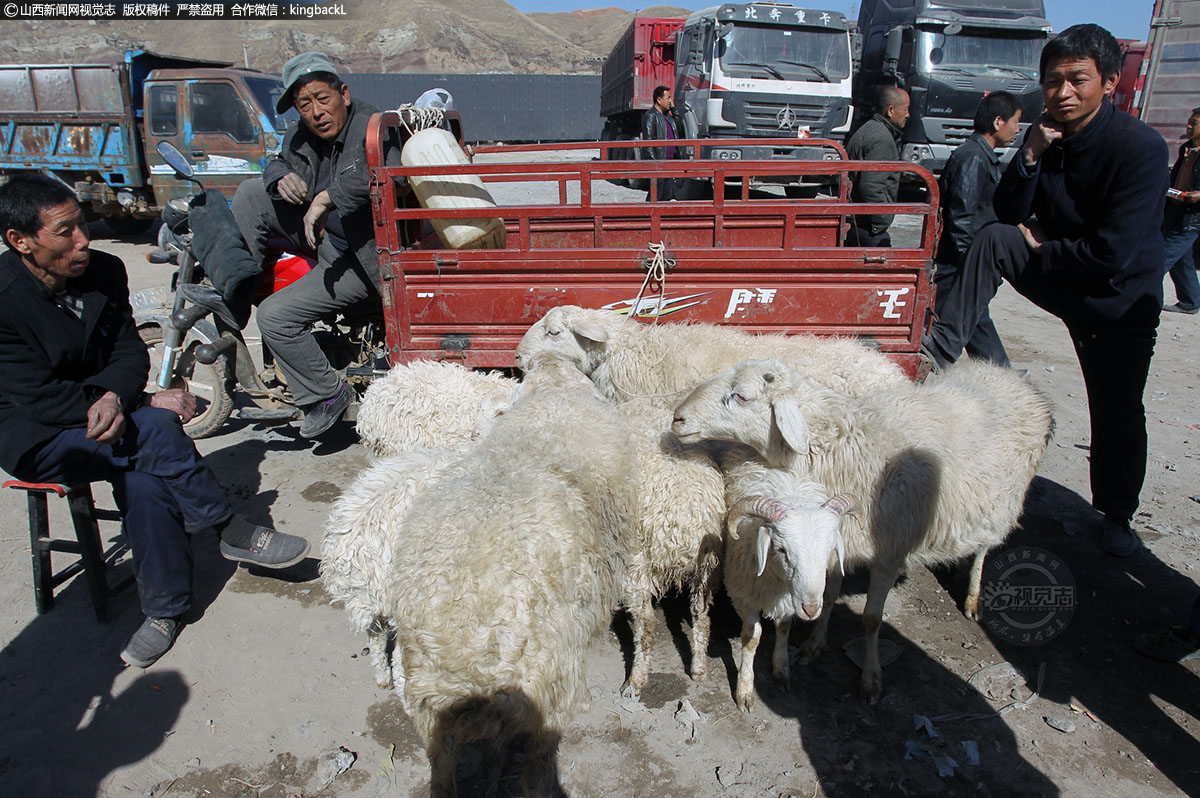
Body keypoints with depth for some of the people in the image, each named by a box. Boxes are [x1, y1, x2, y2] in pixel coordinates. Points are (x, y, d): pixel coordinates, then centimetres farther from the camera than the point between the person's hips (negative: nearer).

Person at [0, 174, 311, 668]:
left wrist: (115, 397, -25)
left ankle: (163, 608, -13)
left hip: (106, 413, 5)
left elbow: (129, 351, 0)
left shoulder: (103, 271, -3)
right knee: (154, 432, -31)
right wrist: (148, 403, -22)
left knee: (144, 477, -28)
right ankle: (233, 533, -14)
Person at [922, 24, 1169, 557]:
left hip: (1119, 299, -4)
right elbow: (1009, 214, -6)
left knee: (1116, 411, 4)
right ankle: (940, 350, -20)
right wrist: (1029, 157, -20)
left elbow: (1114, 253, -27)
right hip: (1058, 275, 4)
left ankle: (1116, 517, 26)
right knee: (994, 238, -20)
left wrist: (1040, 250, -14)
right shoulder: (1047, 137, -4)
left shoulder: (1142, 148, -22)